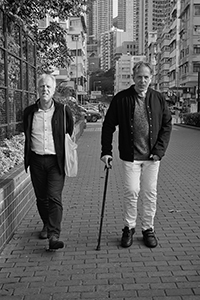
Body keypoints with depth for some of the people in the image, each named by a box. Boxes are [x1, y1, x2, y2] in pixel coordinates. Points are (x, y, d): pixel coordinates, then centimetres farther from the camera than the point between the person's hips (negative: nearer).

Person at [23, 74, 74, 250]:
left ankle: (54, 236, -8)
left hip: (56, 161, -3)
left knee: (54, 197, -10)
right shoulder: (29, 112, 5)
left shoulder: (63, 111, -2)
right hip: (36, 160, 3)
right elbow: (27, 136, 15)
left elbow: (70, 135, 8)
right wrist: (27, 159, 14)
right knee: (41, 198, 13)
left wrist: (67, 158, 6)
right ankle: (47, 225, 35)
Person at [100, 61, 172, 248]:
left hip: (152, 156, 2)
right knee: (131, 192, 1)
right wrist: (106, 151, -5)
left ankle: (148, 229, 24)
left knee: (150, 193, 9)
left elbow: (167, 125, 6)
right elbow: (108, 126, 0)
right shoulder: (121, 99, -4)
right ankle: (129, 228, 20)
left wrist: (160, 150, -4)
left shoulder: (158, 99, 2)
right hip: (130, 156, -2)